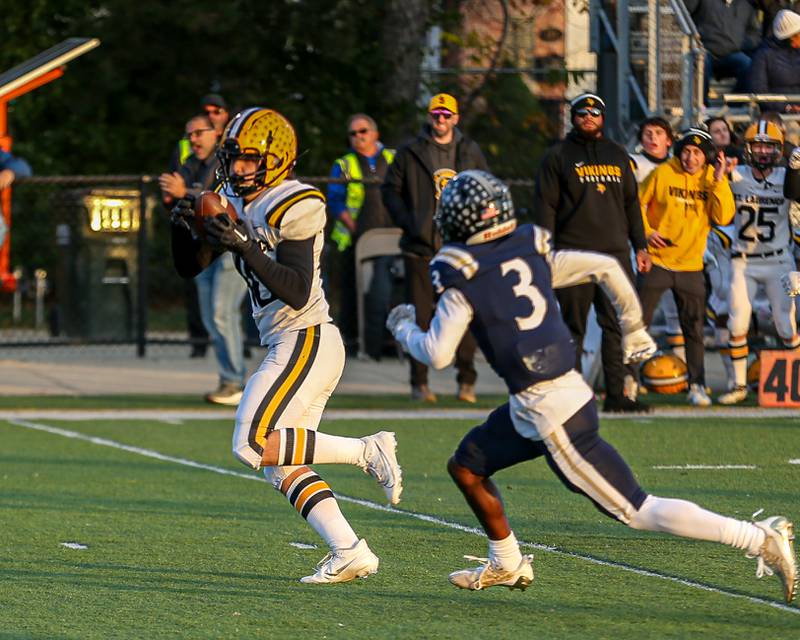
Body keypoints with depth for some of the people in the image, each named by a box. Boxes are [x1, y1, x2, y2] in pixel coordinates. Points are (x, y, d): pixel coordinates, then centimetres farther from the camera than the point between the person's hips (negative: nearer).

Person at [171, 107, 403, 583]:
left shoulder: (292, 209, -16)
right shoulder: (236, 203, 10)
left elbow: (298, 293, -22)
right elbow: (191, 265, 14)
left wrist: (246, 248, -29)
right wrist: (185, 225, -6)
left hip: (306, 342, -9)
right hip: (288, 345, 9)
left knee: (253, 446, -15)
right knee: (282, 468, 8)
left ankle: (367, 452, -8)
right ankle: (351, 554, 7)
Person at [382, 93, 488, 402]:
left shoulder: (471, 152, 10)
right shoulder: (410, 152, 4)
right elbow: (391, 189, 8)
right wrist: (407, 223, -4)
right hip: (421, 247, -1)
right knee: (420, 316, 0)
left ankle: (467, 379, 8)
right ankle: (419, 381, 7)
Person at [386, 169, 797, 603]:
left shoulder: (464, 281, -10)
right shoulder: (533, 254, 9)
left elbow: (437, 354, -12)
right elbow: (606, 268, 10)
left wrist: (405, 330, 9)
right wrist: (633, 330, 21)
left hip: (549, 412, -8)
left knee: (637, 511, -5)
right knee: (466, 466, 22)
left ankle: (760, 539, -11)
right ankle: (507, 565, 32)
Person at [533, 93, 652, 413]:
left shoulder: (618, 155, 17)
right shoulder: (558, 156, 4)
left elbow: (631, 203, 21)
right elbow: (545, 206, 0)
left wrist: (640, 246, 16)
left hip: (615, 252, 4)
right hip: (574, 255, -4)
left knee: (618, 326, -1)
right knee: (574, 328, -2)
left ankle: (616, 393, 1)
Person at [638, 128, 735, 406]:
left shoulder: (715, 180, 2)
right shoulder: (662, 174, -4)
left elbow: (723, 217, -9)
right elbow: (638, 204, 5)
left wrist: (719, 182, -14)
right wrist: (646, 231, -9)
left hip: (691, 267, 2)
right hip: (657, 261, -2)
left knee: (694, 328, 4)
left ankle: (697, 386, 11)